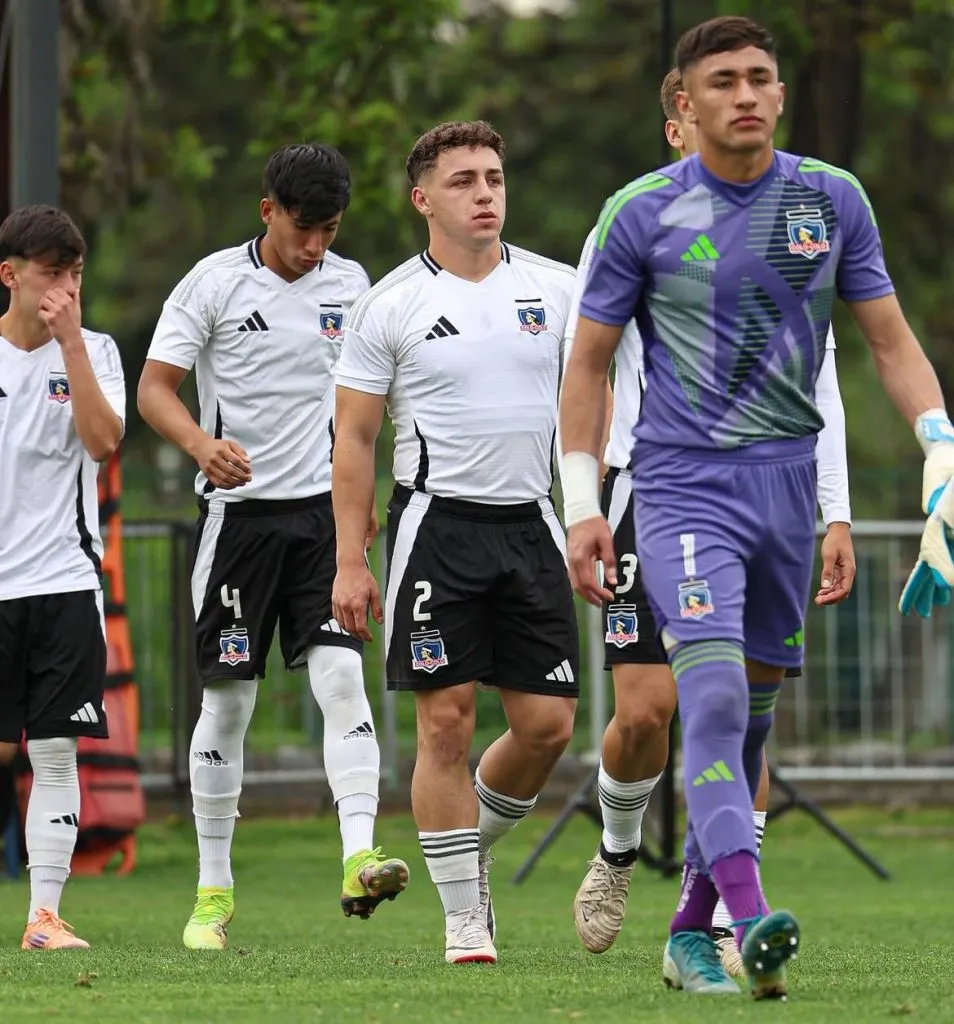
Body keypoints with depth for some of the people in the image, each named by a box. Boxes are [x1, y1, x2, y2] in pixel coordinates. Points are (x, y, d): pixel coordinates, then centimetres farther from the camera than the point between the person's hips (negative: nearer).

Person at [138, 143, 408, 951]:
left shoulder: (349, 285, 8)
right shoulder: (215, 282, -4)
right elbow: (155, 387, -6)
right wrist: (202, 443, -25)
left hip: (324, 511, 2)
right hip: (239, 510, -2)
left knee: (342, 675, -14)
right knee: (227, 699, 2)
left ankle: (359, 859, -22)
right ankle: (214, 891, 11)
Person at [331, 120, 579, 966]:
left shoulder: (555, 287, 7)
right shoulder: (389, 306, -1)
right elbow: (354, 438, 1)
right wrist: (350, 561, -5)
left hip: (531, 522, 3)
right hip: (438, 523, -3)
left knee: (547, 723, 0)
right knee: (448, 721, -6)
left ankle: (472, 850, 26)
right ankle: (464, 914, 2)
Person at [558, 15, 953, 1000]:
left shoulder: (832, 199, 4)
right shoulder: (642, 213, -3)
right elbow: (589, 362, 4)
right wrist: (582, 506, -2)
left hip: (789, 478, 4)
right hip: (682, 483, -4)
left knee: (753, 707, 8)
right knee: (713, 693, -20)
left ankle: (691, 929, 20)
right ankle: (751, 920, -30)